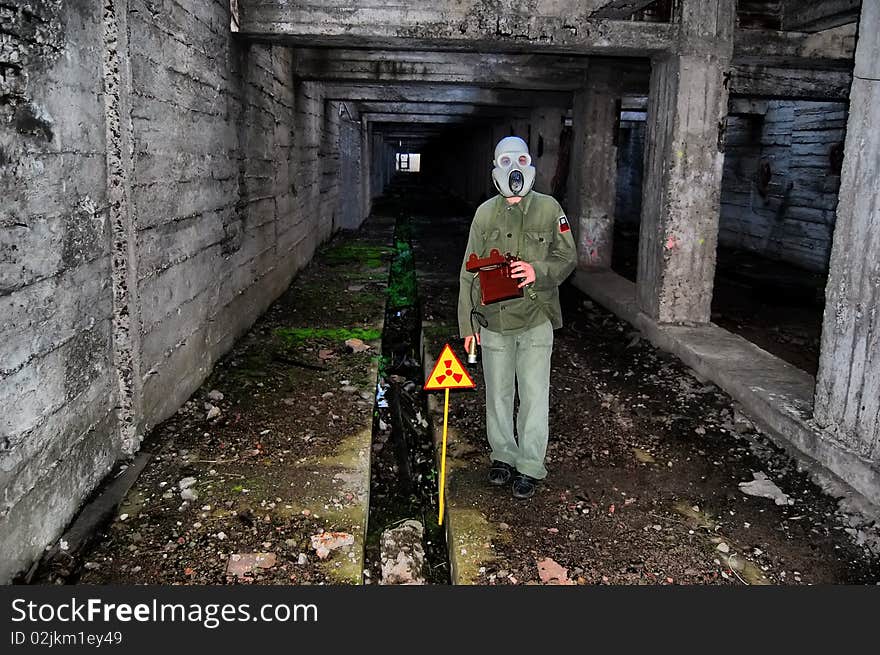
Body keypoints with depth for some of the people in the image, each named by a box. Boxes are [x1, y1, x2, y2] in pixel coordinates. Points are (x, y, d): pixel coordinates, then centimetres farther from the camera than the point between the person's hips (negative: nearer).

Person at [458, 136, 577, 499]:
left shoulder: (549, 208, 0)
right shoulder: (485, 213, 3)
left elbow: (567, 257, 2)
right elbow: (470, 272, 6)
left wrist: (538, 271, -19)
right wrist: (468, 323, 4)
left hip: (536, 319, -2)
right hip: (494, 319, 2)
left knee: (534, 394, 2)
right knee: (498, 392, 13)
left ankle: (529, 466, 15)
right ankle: (502, 455, 31)